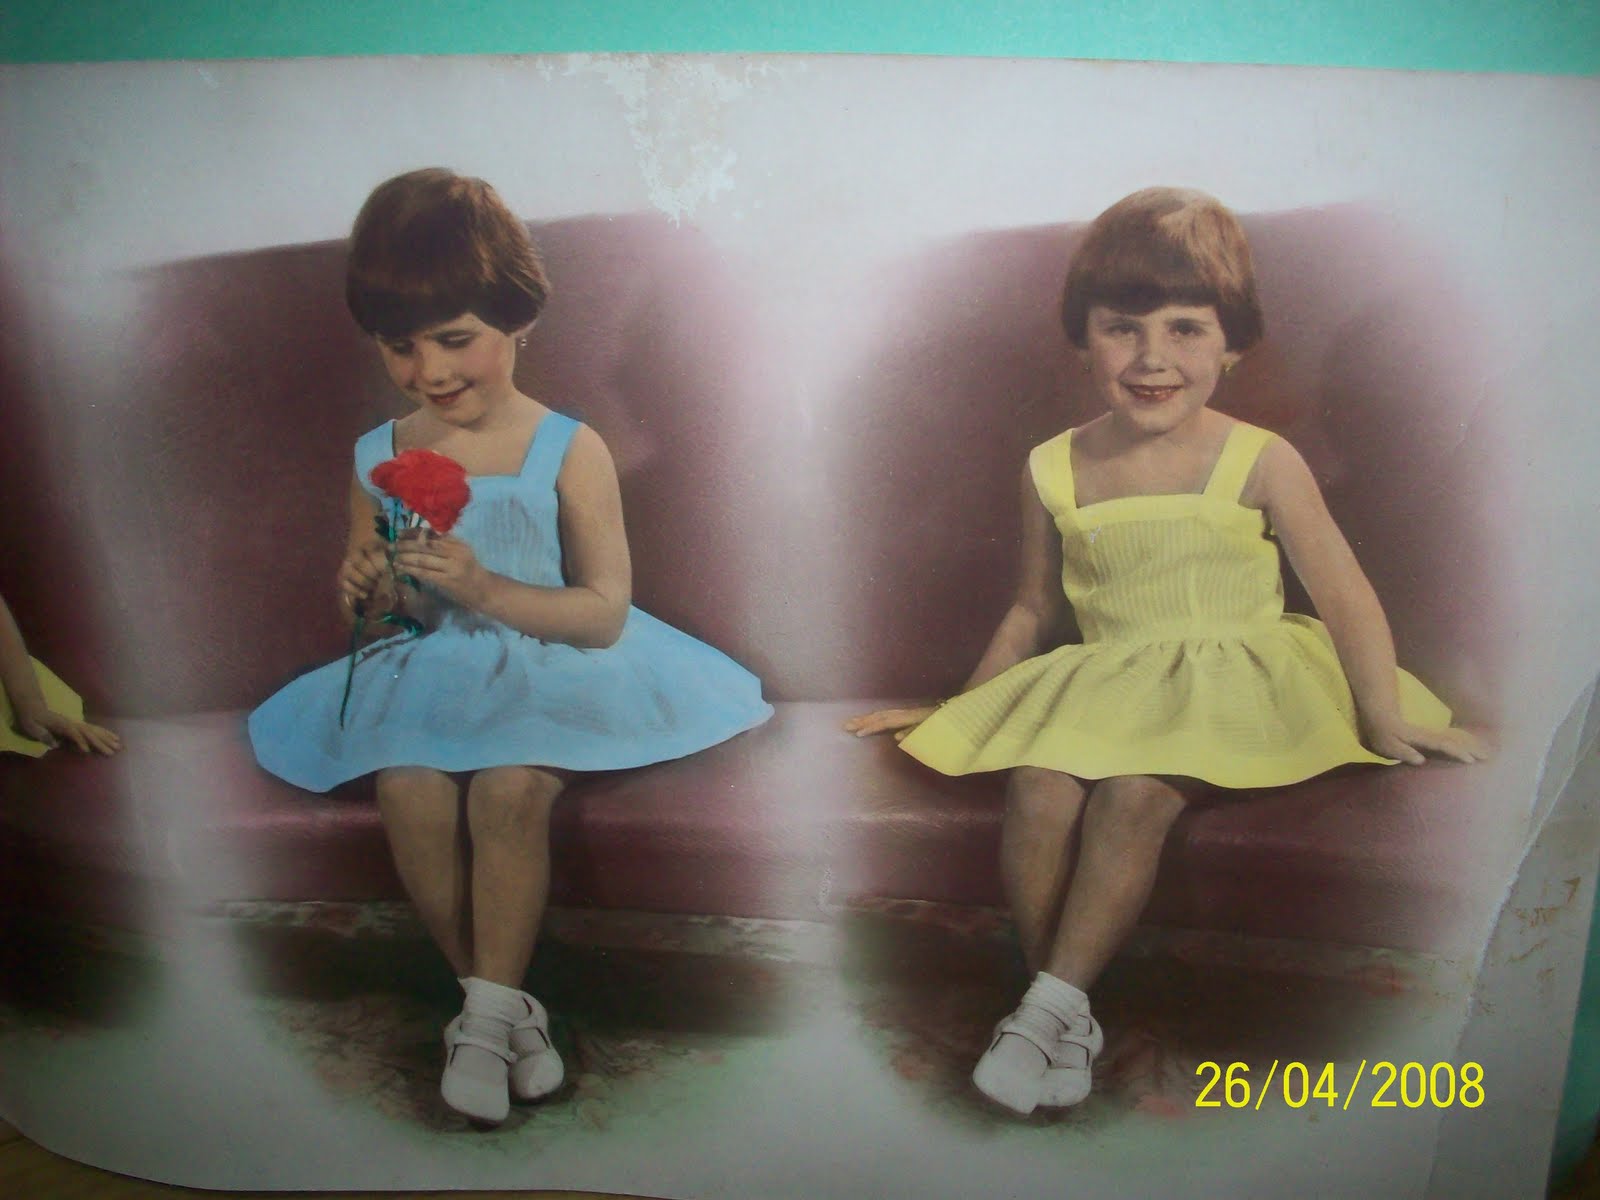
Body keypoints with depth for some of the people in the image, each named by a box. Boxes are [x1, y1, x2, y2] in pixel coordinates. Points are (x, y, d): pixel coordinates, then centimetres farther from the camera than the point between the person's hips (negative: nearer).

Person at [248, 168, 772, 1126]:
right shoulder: (380, 458, 6)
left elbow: (605, 612, -11)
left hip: (548, 668, -3)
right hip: (428, 673, 4)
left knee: (511, 786, -30)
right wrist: (367, 596, -9)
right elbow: (374, 612, 16)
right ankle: (503, 1003, -3)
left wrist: (486, 589, -23)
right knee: (409, 791, -25)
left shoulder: (569, 452, -6)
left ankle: (485, 1015, -9)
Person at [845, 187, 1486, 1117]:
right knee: (1037, 791, -25)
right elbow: (1036, 612, 16)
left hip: (1226, 683, -3)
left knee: (1133, 793, -31)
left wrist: (1383, 719, -3)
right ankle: (1069, 1018, -11)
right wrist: (955, 710, 19)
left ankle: (1054, 1003, -17)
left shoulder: (1259, 462, -3)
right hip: (1101, 681, 3)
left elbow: (1345, 596, 2)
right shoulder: (1054, 471, 6)